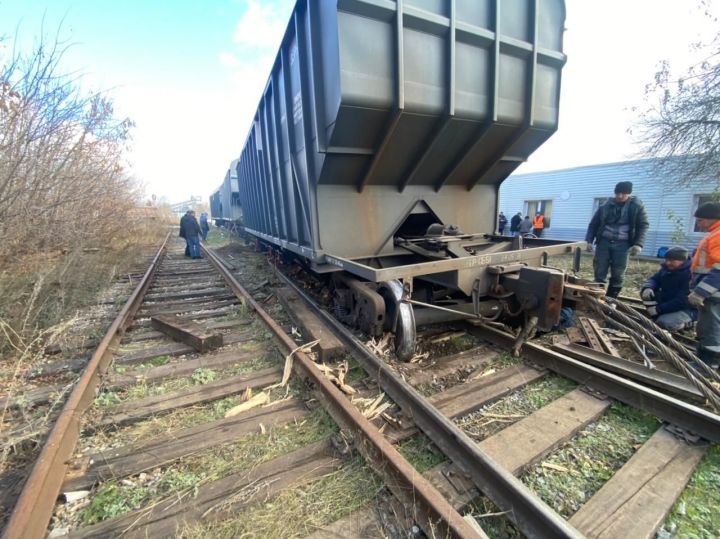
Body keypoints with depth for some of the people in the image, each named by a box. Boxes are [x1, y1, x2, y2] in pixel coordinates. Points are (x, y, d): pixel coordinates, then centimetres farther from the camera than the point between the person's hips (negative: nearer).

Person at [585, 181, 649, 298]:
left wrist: (638, 244, -11)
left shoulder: (637, 206, 5)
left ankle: (611, 299, 11)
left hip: (622, 244, -1)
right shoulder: (605, 206, 8)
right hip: (604, 242, 1)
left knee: (617, 275, 1)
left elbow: (643, 226, 3)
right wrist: (589, 240, -2)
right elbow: (593, 224, 10)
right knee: (599, 273, -1)